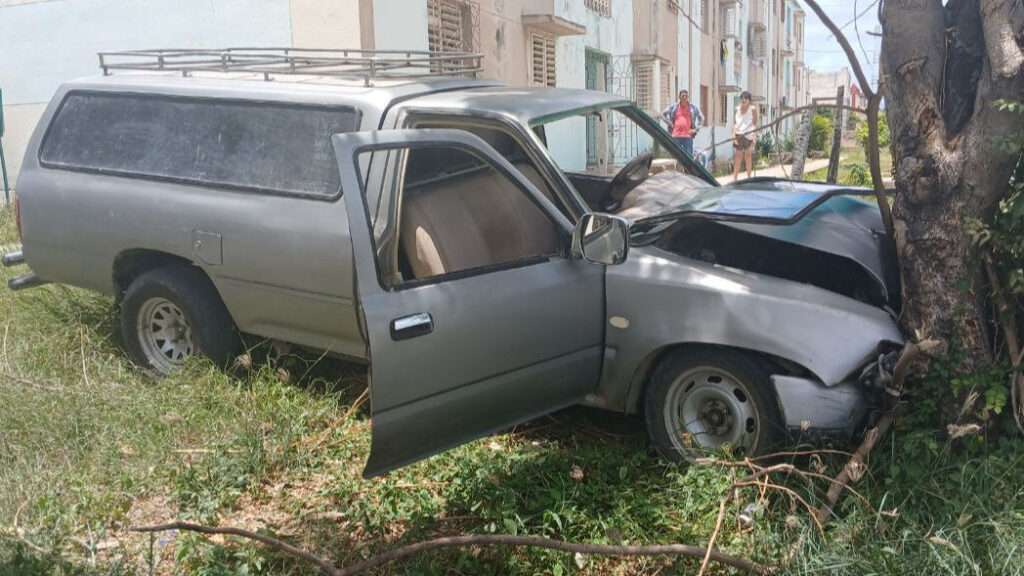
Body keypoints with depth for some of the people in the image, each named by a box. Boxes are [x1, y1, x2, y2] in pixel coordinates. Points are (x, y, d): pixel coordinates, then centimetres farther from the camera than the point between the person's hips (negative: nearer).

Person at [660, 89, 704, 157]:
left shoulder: (693, 108, 7)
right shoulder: (674, 107, 5)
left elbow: (701, 118, 17)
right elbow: (663, 114, 9)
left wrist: (696, 129, 6)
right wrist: (670, 124, 2)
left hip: (688, 136, 0)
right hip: (676, 136, 0)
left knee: (689, 156, -2)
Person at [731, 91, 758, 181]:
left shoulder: (752, 109, -2)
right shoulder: (737, 109, 7)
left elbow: (755, 124, -3)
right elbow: (734, 123, 7)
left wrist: (755, 137, -10)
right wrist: (733, 136, -3)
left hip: (749, 134, -3)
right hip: (738, 134, 3)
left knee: (748, 156, 4)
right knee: (738, 156, 2)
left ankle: (748, 177, 13)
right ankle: (734, 177, 2)